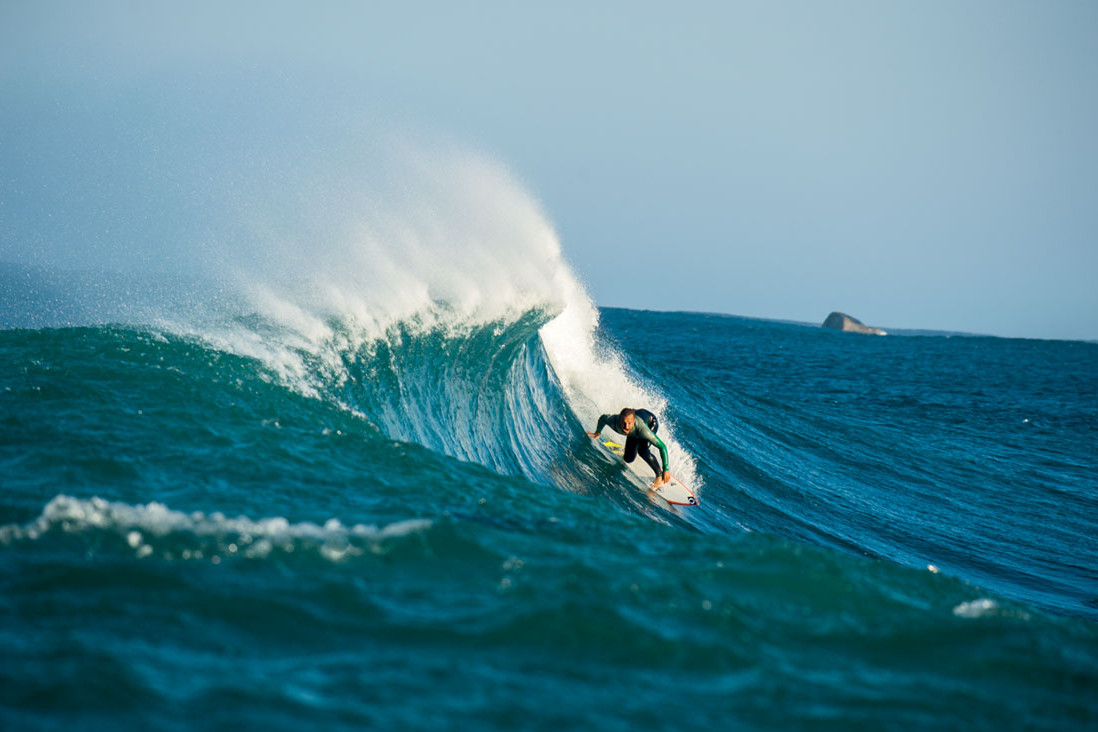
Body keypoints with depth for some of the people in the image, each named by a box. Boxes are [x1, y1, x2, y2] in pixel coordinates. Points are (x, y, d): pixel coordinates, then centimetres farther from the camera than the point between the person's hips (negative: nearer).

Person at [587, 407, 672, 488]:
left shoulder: (641, 428, -47)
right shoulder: (614, 421, -38)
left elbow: (662, 446, -42)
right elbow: (603, 418, -11)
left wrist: (666, 469, -42)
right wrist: (597, 432, -13)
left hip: (651, 422, -4)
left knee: (642, 451, -28)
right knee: (628, 459, 3)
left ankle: (659, 475, -4)